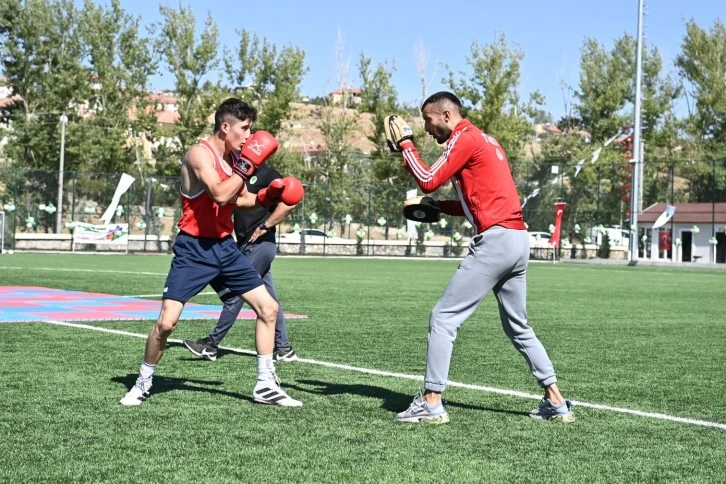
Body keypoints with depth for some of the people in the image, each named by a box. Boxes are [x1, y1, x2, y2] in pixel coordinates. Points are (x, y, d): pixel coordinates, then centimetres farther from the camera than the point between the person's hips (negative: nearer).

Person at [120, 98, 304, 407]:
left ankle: (266, 385, 12)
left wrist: (268, 196, 7)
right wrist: (247, 165, -25)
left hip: (225, 246, 8)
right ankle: (143, 384, 11)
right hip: (194, 249, -8)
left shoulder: (235, 158, 7)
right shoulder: (200, 154, -16)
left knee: (268, 307, 4)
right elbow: (220, 194, -31)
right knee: (166, 322, -12)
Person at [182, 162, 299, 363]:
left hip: (260, 244, -9)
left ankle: (211, 345, 3)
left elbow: (288, 202, -19)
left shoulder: (267, 175, -8)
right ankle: (283, 348, 13)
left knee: (235, 294, -4)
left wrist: (265, 226, -17)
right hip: (246, 245, 9)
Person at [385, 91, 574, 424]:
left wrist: (405, 144, 1)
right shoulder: (485, 141, 23)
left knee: (443, 318, -5)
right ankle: (556, 403, 18)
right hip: (518, 238, 10)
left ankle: (431, 403, -7)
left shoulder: (465, 138, -5)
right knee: (518, 328, 18)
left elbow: (427, 181, -11)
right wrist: (436, 208, 16)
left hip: (495, 240, -10)